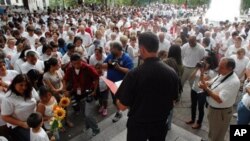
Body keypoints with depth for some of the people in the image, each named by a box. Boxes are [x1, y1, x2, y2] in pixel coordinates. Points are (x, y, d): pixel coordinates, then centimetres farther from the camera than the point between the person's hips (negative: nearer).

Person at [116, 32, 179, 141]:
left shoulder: (134, 74, -26)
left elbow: (122, 106, -18)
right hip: (160, 123, 3)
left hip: (138, 124, -3)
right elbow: (172, 99, 1)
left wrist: (118, 99, 3)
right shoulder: (172, 72, -13)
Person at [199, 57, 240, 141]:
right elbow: (211, 83, 8)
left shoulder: (233, 82, -30)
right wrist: (204, 83, -14)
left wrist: (206, 88, -30)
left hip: (221, 112, -8)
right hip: (212, 108, 8)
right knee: (212, 132, 31)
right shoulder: (222, 74, -3)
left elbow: (220, 99, -32)